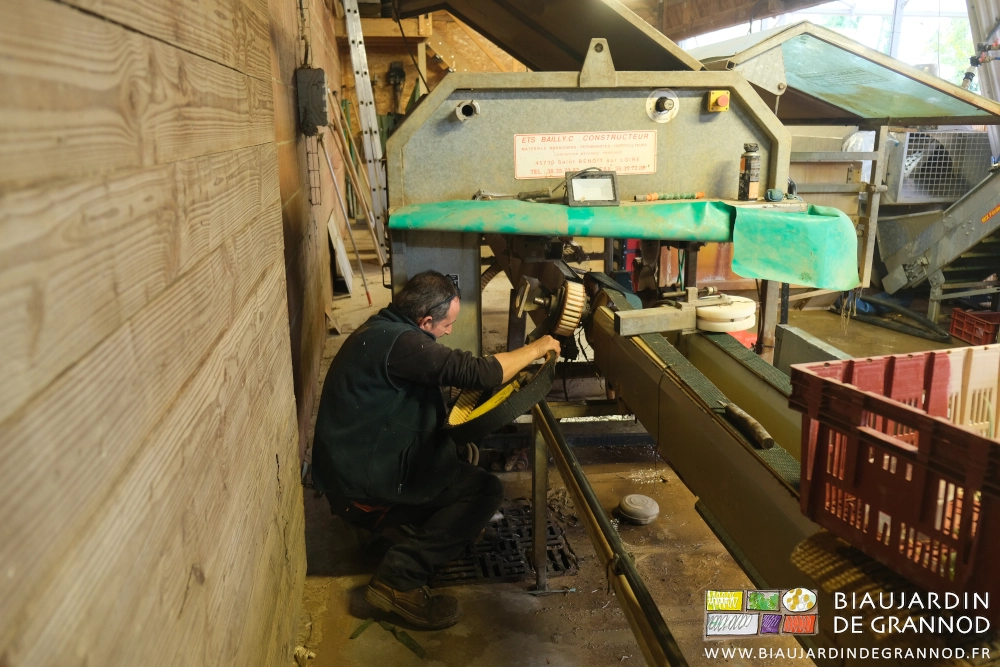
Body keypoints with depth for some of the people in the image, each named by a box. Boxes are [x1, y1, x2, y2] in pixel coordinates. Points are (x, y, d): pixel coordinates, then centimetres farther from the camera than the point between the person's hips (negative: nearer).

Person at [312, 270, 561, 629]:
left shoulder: (382, 329, 8)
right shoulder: (398, 342, -24)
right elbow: (476, 372, -26)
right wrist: (537, 348, -12)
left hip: (354, 466, 10)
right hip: (362, 491, -10)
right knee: (487, 490, -10)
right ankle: (399, 579, -13)